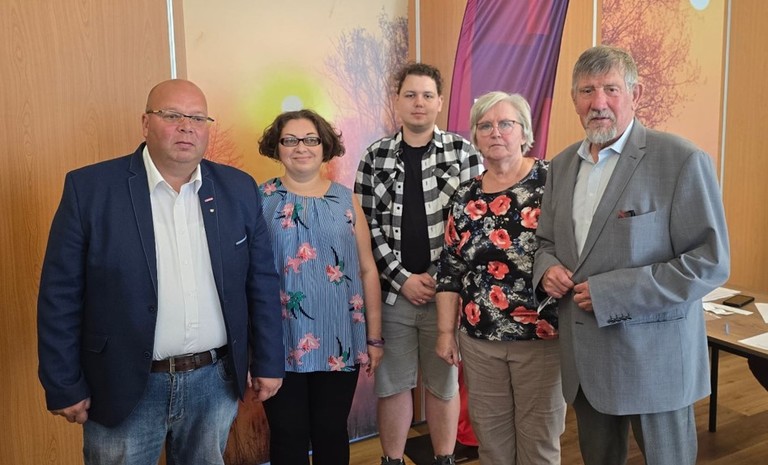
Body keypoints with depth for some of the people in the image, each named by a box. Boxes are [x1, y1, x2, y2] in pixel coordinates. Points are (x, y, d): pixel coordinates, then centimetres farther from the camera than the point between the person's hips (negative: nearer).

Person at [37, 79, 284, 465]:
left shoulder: (239, 189, 0)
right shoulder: (90, 188, -8)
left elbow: (261, 282, 4)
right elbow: (61, 295, -6)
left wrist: (268, 362, 5)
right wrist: (64, 387, -5)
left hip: (217, 381, 3)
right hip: (123, 389, -2)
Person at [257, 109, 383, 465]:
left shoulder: (346, 200, 5)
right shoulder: (260, 200, 0)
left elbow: (367, 270, 6)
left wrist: (374, 337, 5)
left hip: (340, 343, 2)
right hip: (280, 343, -1)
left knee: (332, 432, 14)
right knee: (288, 435, 11)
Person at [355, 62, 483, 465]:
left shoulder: (462, 151, 0)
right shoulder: (376, 157, 4)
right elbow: (366, 225, 0)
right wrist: (403, 279, -8)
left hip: (446, 290, -1)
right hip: (392, 292, 1)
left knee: (443, 383, 13)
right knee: (392, 384, 12)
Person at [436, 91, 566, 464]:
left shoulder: (552, 180, -7)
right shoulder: (465, 195, 6)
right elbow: (451, 269, 8)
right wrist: (445, 331, 7)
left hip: (542, 336, -4)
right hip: (478, 338, 4)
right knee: (489, 434, 16)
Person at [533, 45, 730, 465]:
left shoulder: (682, 160, -13)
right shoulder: (562, 164, 7)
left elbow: (711, 261, -16)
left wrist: (610, 293, -21)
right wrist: (547, 268, -7)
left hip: (654, 358, -5)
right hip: (584, 358, 5)